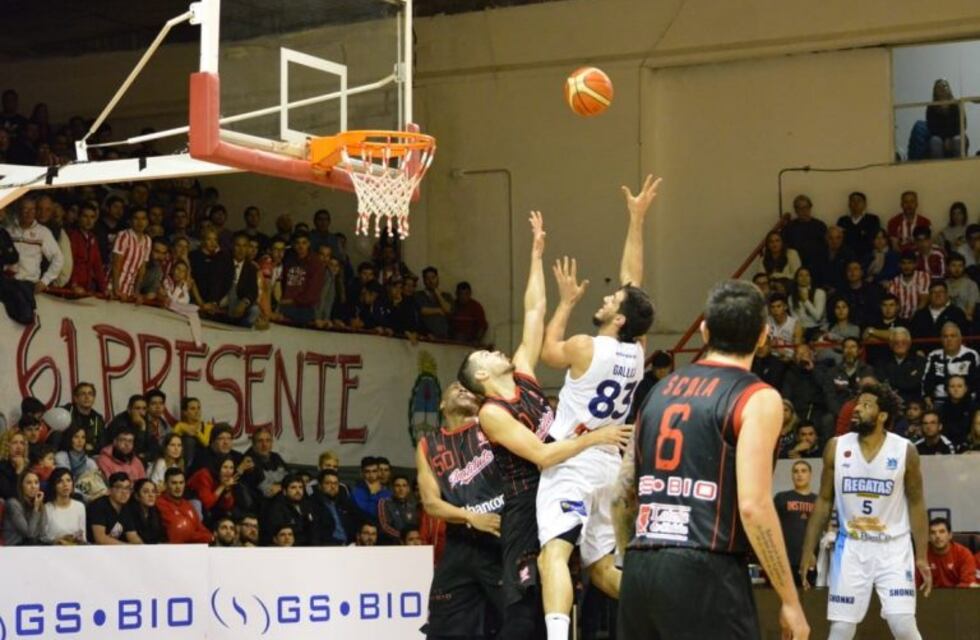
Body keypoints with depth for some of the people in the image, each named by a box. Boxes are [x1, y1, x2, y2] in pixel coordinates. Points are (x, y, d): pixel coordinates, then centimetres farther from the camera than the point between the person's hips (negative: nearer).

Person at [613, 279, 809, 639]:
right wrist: (790, 600, -9)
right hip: (704, 571, -7)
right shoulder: (757, 398, -3)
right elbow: (753, 506, -14)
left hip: (640, 570, 7)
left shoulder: (661, 389, 17)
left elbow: (622, 495, 17)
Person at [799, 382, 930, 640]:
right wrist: (808, 550, 3)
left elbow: (916, 504, 2)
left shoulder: (905, 451, -8)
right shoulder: (836, 448, -3)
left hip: (893, 547, -2)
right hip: (851, 547, 2)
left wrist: (922, 557, -2)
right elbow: (824, 501, 6)